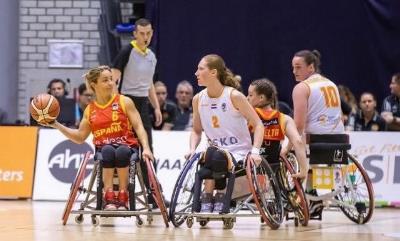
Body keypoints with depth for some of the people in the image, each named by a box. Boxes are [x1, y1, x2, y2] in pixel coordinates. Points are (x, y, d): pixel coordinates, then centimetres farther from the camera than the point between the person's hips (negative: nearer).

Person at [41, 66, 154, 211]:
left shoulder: (124, 102, 6)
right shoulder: (90, 110, 13)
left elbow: (139, 127, 1)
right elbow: (80, 137, 18)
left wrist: (146, 148, -16)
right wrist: (56, 125, 9)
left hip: (126, 146, -1)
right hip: (103, 150, 1)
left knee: (121, 152, -39)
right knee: (108, 151, -37)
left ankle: (123, 197, -32)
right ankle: (109, 198, -40)